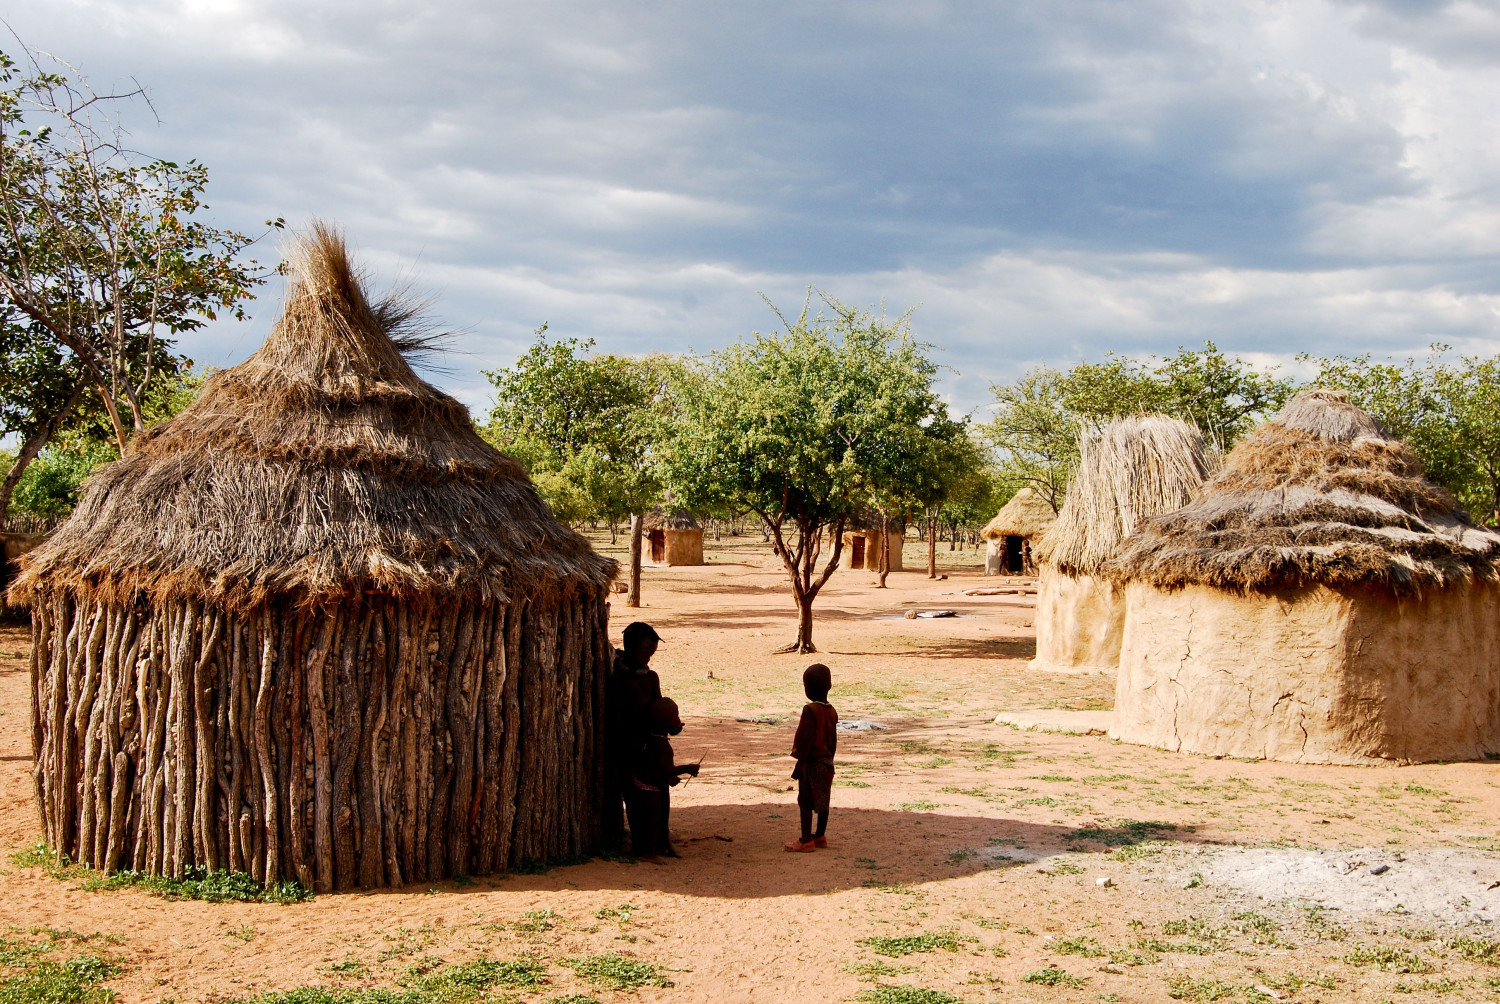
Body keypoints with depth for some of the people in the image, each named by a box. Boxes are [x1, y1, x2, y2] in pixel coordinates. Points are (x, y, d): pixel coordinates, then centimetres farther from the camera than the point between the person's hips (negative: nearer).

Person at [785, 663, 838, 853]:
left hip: (812, 762, -8)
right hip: (827, 762, 8)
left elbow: (808, 738, -21)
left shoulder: (810, 710, -17)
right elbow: (833, 740, 12)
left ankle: (806, 840, -3)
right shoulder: (832, 711, 7)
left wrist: (801, 762, -18)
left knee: (805, 801, -3)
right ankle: (820, 836, 22)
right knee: (823, 800, 13)